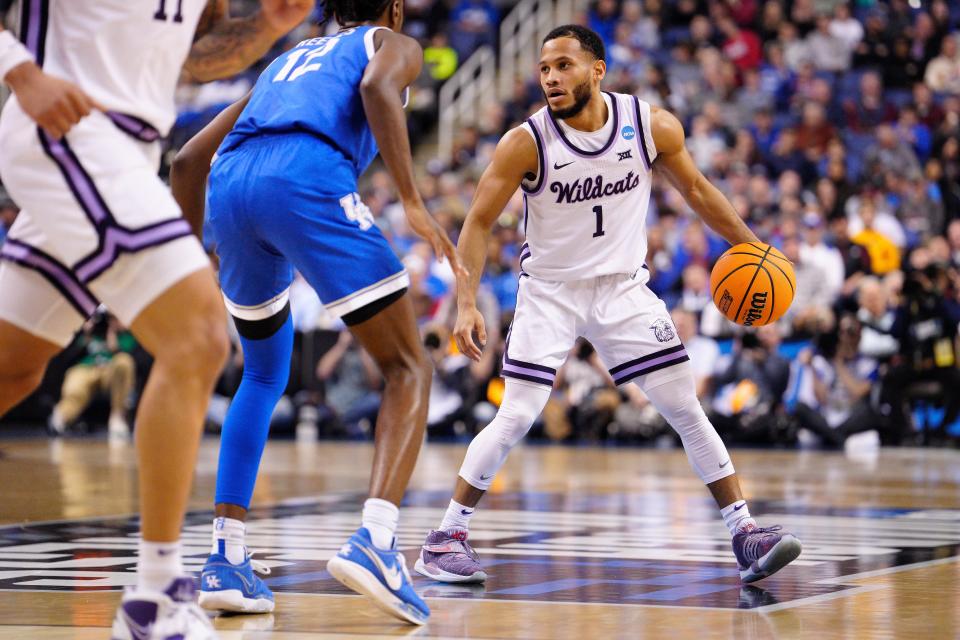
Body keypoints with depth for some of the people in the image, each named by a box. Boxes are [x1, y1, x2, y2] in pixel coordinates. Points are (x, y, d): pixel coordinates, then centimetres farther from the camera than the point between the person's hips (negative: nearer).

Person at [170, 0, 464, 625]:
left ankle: (226, 558, 12)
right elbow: (376, 87, -4)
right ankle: (374, 540, -20)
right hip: (309, 178, -6)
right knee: (409, 368, 3)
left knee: (265, 376, 25)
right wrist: (414, 203, -9)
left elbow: (189, 159, 35)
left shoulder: (289, 59, 39)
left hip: (230, 183, 6)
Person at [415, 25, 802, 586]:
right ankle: (448, 537, 4)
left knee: (687, 411, -3)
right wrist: (467, 305, -21)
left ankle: (745, 534, 3)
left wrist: (751, 246, 6)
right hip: (550, 292, -2)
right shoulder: (526, 142, -18)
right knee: (516, 418, -10)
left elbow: (695, 188, 7)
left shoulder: (652, 126, -11)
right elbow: (479, 223, -12)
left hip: (624, 288, 2)